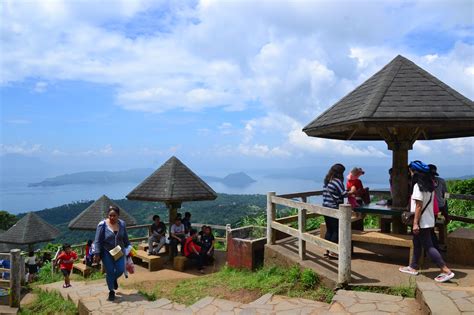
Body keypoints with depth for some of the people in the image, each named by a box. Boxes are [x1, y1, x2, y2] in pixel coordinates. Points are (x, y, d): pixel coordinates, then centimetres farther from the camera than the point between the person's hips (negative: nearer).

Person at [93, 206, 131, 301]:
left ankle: (114, 279, 34)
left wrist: (128, 249, 11)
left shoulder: (122, 224, -3)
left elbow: (126, 239, 8)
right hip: (106, 252, -3)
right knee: (110, 272, 0)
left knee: (120, 270, -1)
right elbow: (98, 240, -11)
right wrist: (97, 254, -15)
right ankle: (111, 291, 20)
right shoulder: (102, 225, -13)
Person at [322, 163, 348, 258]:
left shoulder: (326, 181, 11)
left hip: (326, 209, 8)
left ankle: (327, 250, 19)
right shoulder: (337, 181, -12)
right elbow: (343, 193, -15)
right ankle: (332, 252, 4)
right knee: (336, 231, 1)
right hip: (335, 209, -8)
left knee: (329, 230, 14)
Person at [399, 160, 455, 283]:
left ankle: (446, 271, -2)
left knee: (428, 246, -3)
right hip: (428, 220, 9)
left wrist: (415, 223, -18)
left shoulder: (418, 186, -18)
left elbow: (419, 206, -20)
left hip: (422, 222, -9)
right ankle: (413, 267, 27)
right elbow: (426, 203, 9)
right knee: (417, 244, 17)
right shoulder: (429, 185, 8)